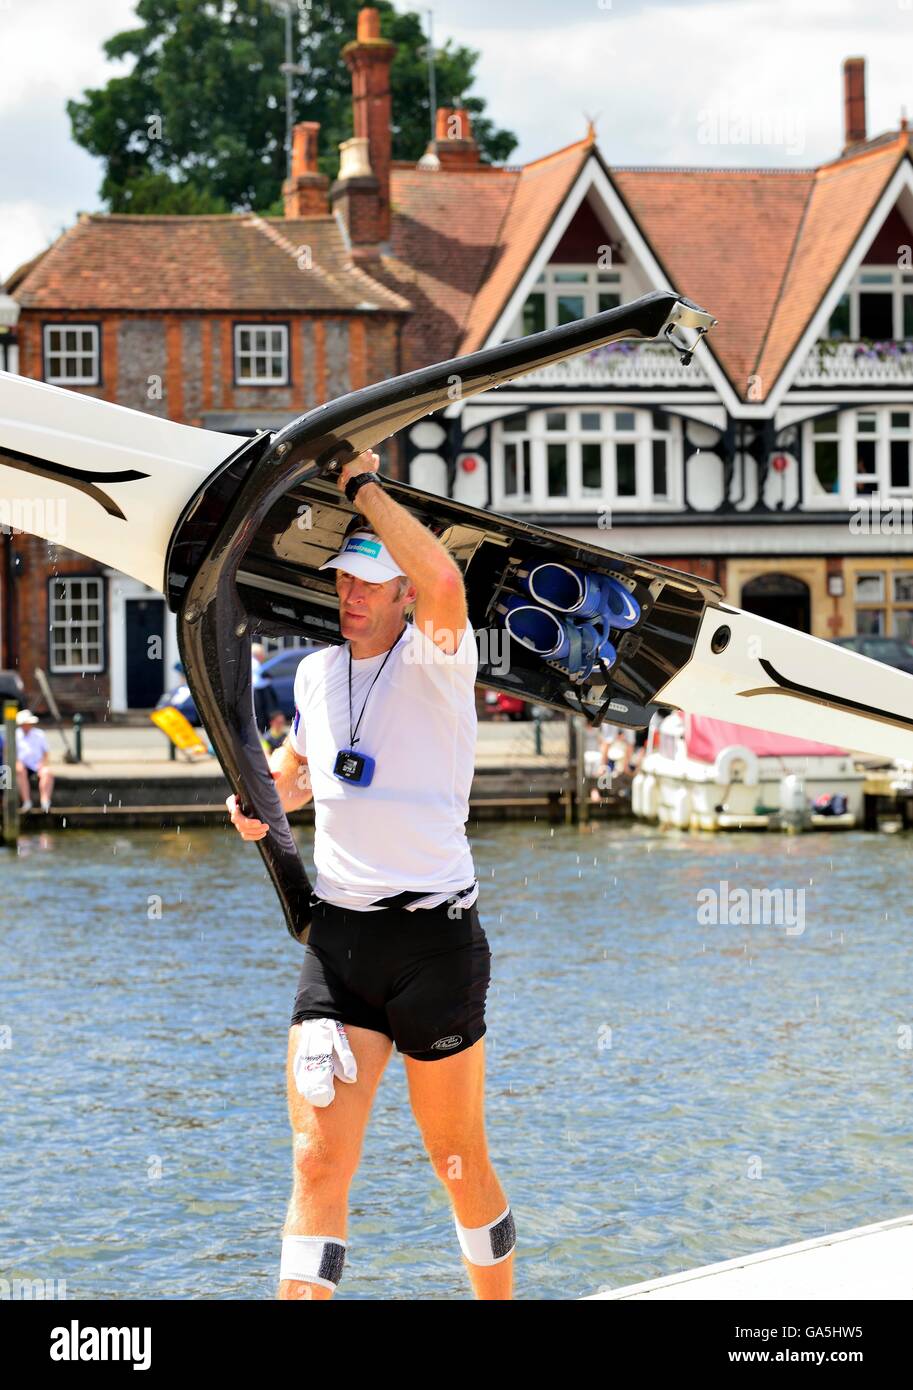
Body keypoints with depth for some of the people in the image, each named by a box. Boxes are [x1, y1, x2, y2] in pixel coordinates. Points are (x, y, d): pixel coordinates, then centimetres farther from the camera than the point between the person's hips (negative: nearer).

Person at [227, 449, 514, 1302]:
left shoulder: (433, 662, -7)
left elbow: (444, 581, -31)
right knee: (317, 1161, -8)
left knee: (459, 1165, 7)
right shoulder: (316, 673, 11)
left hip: (434, 935, -4)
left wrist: (364, 487, -20)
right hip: (336, 938, 4)